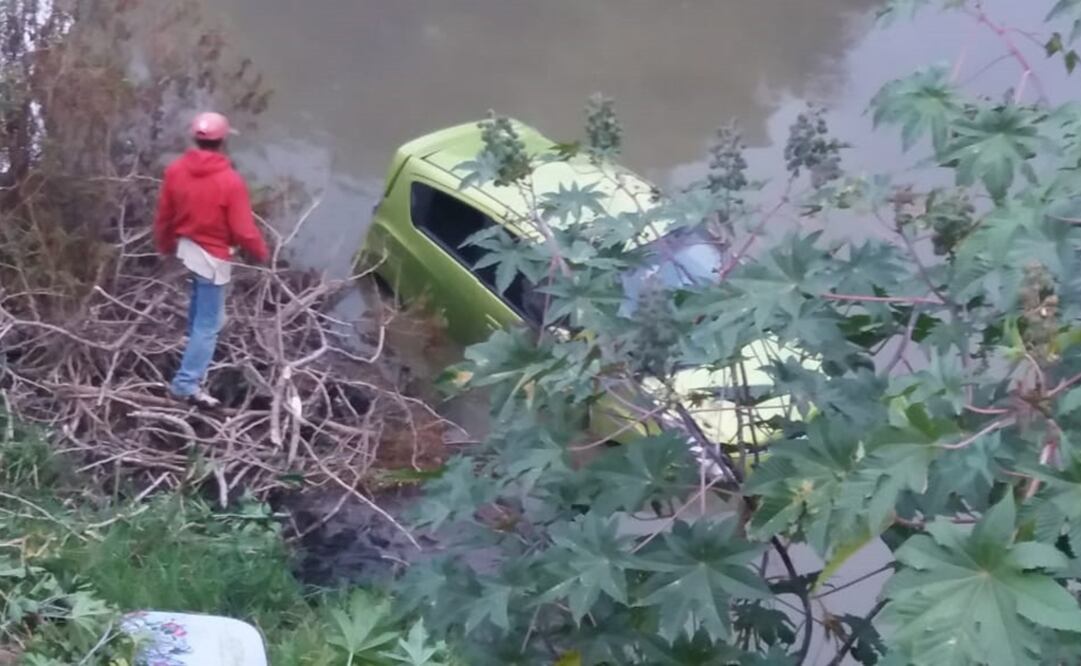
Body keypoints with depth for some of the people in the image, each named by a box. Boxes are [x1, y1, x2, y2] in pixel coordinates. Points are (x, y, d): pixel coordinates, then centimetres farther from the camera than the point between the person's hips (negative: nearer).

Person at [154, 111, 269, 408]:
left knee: (199, 304, 31)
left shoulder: (175, 170, -7)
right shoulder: (230, 181, -25)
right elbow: (243, 230, -19)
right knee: (209, 322, 2)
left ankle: (197, 350, 52)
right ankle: (187, 383, 2)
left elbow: (164, 215, 5)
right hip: (213, 256, -7)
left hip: (186, 247, 7)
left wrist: (165, 246, 22)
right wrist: (261, 253, -1)